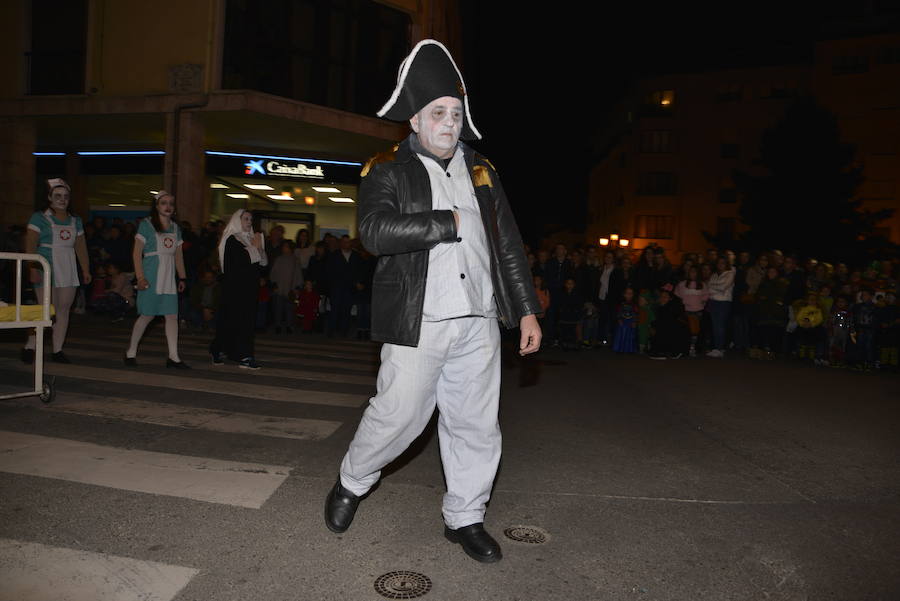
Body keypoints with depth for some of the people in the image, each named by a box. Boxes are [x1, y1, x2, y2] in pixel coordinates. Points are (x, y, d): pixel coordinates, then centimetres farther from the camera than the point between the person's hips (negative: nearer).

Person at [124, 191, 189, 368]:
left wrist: (182, 277, 12)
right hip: (151, 278, -5)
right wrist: (140, 277, -14)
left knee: (172, 315, 0)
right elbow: (137, 253, -6)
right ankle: (131, 352, 15)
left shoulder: (175, 227, 14)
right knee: (147, 315, -2)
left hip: (169, 279, 5)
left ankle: (173, 356, 3)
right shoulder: (146, 224, -2)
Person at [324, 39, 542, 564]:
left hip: (478, 323, 5)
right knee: (398, 416, 2)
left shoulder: (481, 170, 15)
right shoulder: (388, 170, 1)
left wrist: (528, 310, 11)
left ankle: (465, 517, 30)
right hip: (418, 323, -4)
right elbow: (376, 232, -18)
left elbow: (509, 245, 15)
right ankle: (352, 484, 32)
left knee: (477, 425, 10)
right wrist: (451, 222, -15)